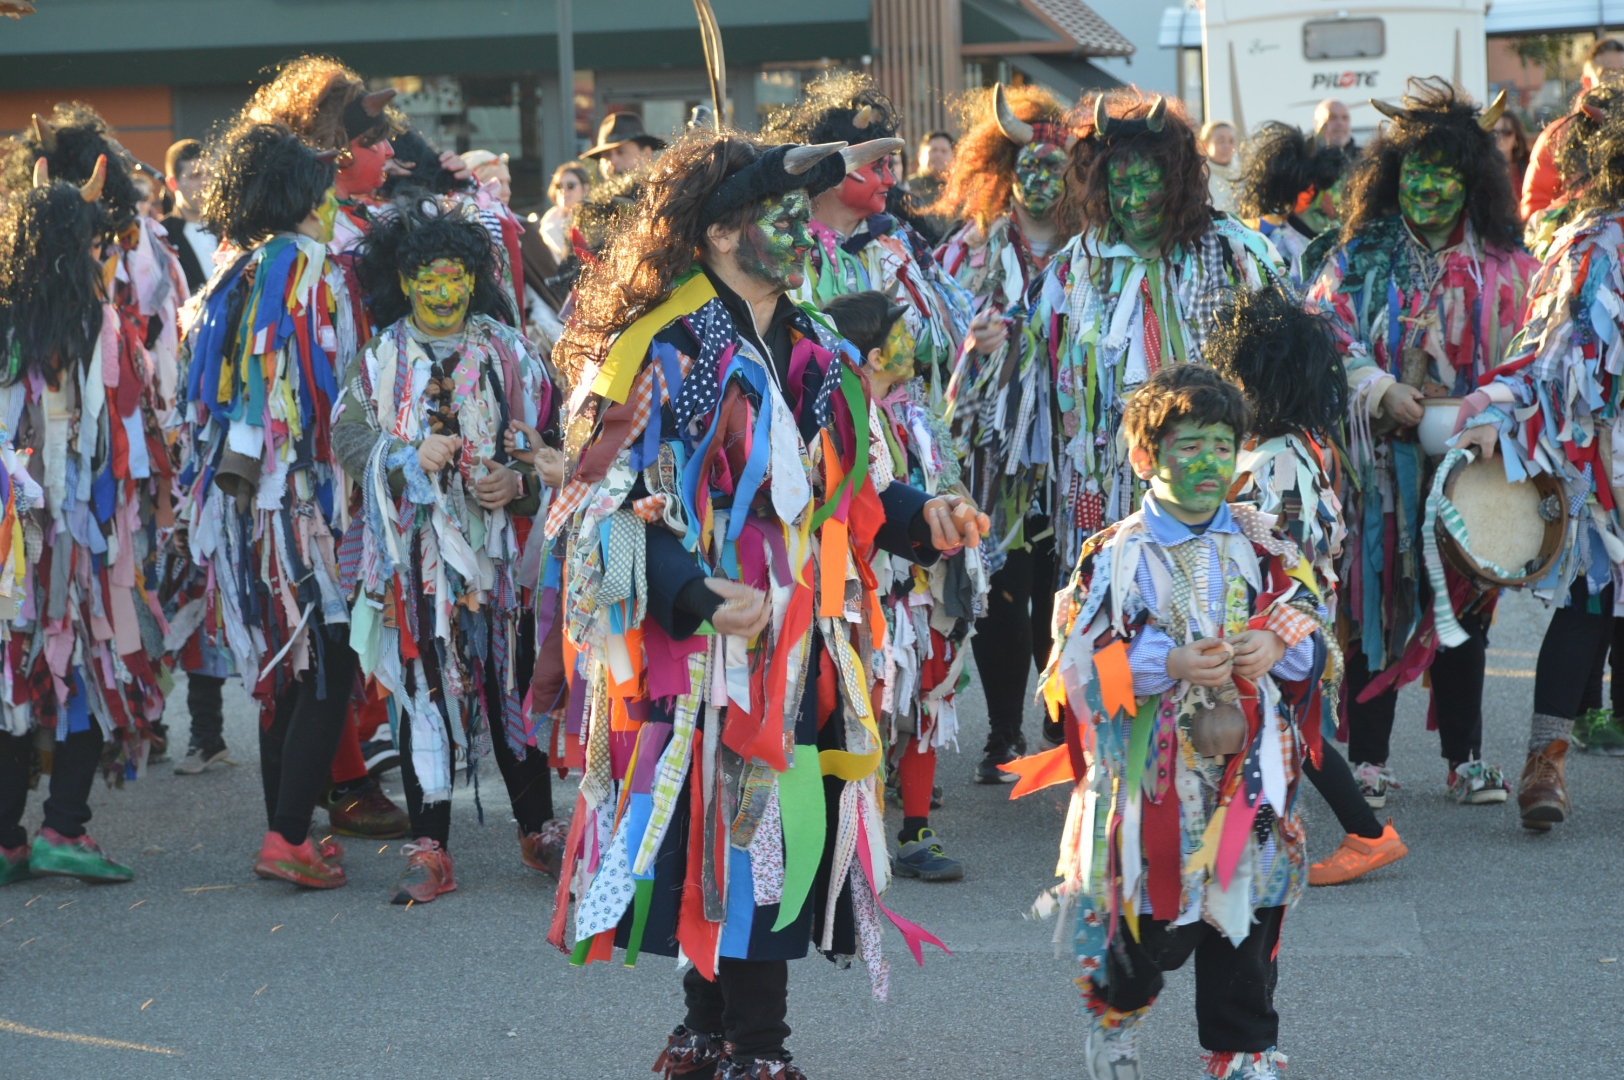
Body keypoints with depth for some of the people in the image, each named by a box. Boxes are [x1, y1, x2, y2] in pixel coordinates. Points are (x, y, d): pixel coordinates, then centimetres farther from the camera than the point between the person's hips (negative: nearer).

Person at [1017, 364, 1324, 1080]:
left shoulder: (1262, 545, 6)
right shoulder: (1116, 556, -5)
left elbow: (1315, 634, 7)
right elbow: (1080, 665, -11)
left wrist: (1278, 644, -15)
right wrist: (1169, 664, -24)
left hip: (1249, 772, 3)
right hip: (1154, 775, -3)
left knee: (1247, 921, 7)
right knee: (1155, 925, 4)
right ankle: (1114, 1018, 33)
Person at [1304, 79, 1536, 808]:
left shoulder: (1504, 267, 5)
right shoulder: (1362, 257, 3)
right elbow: (1326, 338, -3)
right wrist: (1382, 392, -17)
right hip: (1383, 461, -1)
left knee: (1464, 603, 6)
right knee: (1377, 601, 0)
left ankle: (1466, 759, 14)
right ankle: (1367, 757, 7)